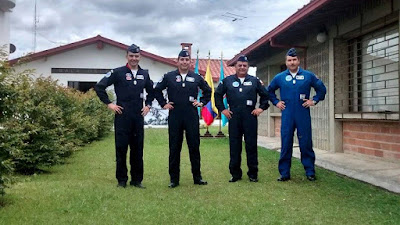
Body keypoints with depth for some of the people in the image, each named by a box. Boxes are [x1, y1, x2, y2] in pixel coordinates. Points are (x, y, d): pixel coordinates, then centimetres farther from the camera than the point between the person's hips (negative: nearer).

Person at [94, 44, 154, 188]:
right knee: (121, 148, 2)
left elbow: (151, 91, 27)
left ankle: (137, 180, 16)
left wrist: (148, 105, 13)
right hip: (122, 116, -4)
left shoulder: (144, 74, 11)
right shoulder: (118, 72, -2)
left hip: (138, 116, 4)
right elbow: (99, 87, -2)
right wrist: (109, 103, -5)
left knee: (138, 149, 7)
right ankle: (121, 180, 13)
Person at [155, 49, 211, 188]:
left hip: (192, 117, 1)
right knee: (174, 148, 4)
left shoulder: (196, 78, 8)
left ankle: (197, 177, 15)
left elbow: (208, 91, 21)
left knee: (194, 147, 5)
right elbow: (157, 90, 14)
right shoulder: (169, 77, 4)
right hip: (174, 117, -1)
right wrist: (163, 104, 6)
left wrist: (202, 102, 9)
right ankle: (174, 179, 12)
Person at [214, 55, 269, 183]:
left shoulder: (255, 81, 10)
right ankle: (235, 174, 12)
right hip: (234, 118, 1)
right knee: (234, 147, 4)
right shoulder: (227, 80, 9)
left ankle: (253, 174, 11)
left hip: (250, 117, 0)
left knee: (251, 146, 2)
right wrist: (222, 109, 7)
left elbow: (265, 94, 15)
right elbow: (217, 94, 14)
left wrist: (262, 107, 4)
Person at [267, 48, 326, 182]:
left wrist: (314, 100, 3)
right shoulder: (279, 77, 8)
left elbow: (321, 89, 13)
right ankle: (284, 173, 10)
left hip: (303, 116, -1)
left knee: (306, 144, 2)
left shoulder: (308, 76, 5)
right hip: (287, 116, 1)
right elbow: (270, 90, 22)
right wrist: (276, 102, 11)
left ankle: (310, 172, 12)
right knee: (286, 145, 3)